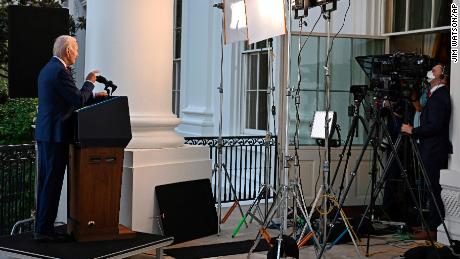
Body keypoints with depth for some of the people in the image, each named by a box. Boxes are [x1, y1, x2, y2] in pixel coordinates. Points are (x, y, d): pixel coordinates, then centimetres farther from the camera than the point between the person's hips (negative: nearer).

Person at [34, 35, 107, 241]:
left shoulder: (47, 69, 16)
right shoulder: (60, 71, -15)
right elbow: (78, 101, -16)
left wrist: (92, 95, 22)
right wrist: (89, 83, -1)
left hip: (44, 133, 10)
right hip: (56, 134, -10)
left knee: (45, 181, 13)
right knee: (52, 183, -6)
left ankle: (42, 227, 19)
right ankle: (44, 230, -3)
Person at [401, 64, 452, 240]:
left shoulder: (439, 96, -15)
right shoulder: (437, 94, 16)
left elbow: (435, 126, -22)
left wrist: (412, 130, -15)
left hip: (434, 152, -10)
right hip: (432, 150, 10)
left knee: (434, 190, -5)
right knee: (433, 190, 12)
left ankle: (433, 229, -1)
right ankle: (433, 224, 17)